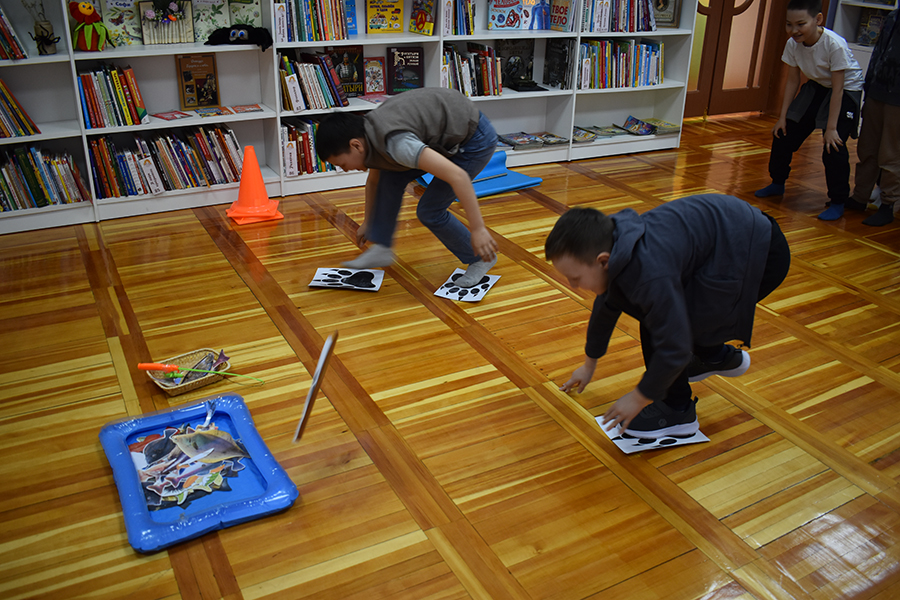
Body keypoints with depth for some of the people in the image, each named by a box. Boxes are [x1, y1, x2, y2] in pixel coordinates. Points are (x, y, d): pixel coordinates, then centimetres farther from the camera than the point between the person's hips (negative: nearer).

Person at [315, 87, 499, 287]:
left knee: (429, 210, -9)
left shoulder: (395, 143, -33)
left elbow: (457, 176, -39)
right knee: (391, 176, 4)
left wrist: (478, 229, -35)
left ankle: (479, 259, 10)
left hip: (476, 139, -9)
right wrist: (368, 222, 32)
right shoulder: (368, 133, -2)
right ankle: (381, 249, 11)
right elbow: (373, 180, 20)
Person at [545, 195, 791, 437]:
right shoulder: (613, 247, -3)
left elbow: (675, 348, -27)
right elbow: (606, 307, 14)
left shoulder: (649, 273, -33)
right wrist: (589, 363, 28)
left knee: (663, 319, -15)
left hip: (762, 253, -9)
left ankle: (677, 413, 2)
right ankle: (717, 357, 38)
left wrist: (638, 398, -11)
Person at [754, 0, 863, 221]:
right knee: (784, 134, 6)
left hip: (846, 90, -6)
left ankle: (838, 203, -1)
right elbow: (792, 81, -3)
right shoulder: (793, 44, -16)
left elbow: (838, 89, -27)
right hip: (816, 87, 6)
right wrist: (782, 117, -3)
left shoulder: (835, 45, -32)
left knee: (833, 146, -17)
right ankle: (777, 183, 28)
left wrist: (831, 128, -25)